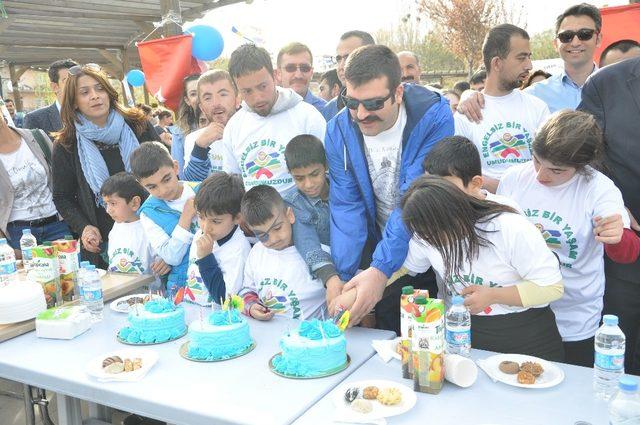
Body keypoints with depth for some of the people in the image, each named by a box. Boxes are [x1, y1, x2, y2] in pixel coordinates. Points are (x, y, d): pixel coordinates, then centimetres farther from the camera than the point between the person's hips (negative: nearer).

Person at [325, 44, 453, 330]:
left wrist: (380, 270, -37)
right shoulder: (339, 130, -13)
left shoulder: (434, 118, -24)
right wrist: (342, 276, -24)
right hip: (378, 248, 2)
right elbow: (346, 206, -14)